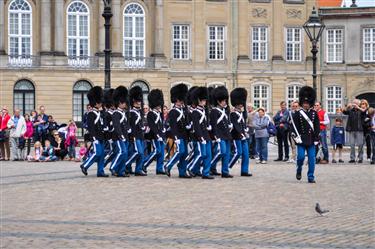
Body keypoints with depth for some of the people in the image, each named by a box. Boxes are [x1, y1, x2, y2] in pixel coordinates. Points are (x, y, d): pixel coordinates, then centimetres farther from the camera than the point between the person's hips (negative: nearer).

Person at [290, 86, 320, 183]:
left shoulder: (314, 114, 8)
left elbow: (317, 127, 8)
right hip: (301, 140, -2)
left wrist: (316, 139, 1)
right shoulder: (297, 114, 1)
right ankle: (299, 171, 20)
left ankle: (311, 177, 5)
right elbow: (294, 126, -3)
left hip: (311, 140, 2)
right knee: (301, 156, -7)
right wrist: (296, 137, -12)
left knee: (312, 159, 0)